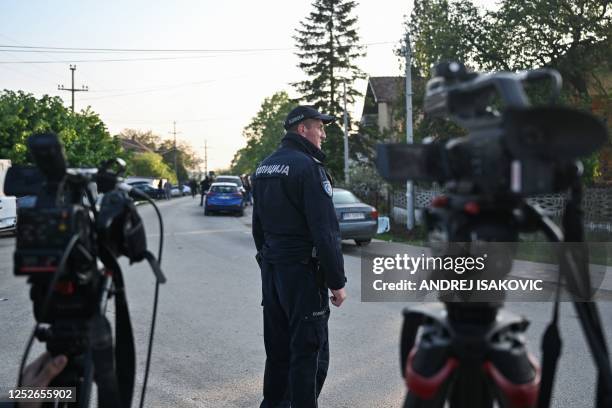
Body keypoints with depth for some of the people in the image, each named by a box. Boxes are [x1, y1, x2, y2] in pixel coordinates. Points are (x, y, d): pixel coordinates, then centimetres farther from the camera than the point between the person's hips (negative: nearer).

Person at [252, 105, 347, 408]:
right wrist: (337, 281, -14)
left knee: (278, 348, 17)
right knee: (308, 353, 0)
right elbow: (325, 231, -18)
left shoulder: (264, 168, 12)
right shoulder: (308, 166, -15)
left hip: (271, 270, 8)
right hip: (303, 270, -8)